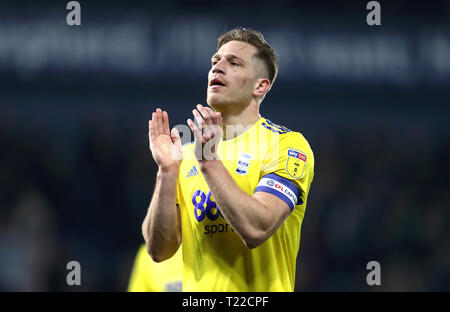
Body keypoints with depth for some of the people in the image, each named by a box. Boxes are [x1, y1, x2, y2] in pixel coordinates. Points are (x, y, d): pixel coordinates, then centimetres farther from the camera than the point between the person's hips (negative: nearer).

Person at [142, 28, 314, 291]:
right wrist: (167, 171, -9)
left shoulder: (287, 144, -6)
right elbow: (160, 250, 1)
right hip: (198, 289, 4)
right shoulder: (188, 153, 8)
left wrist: (209, 163, -20)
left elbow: (256, 230, -20)